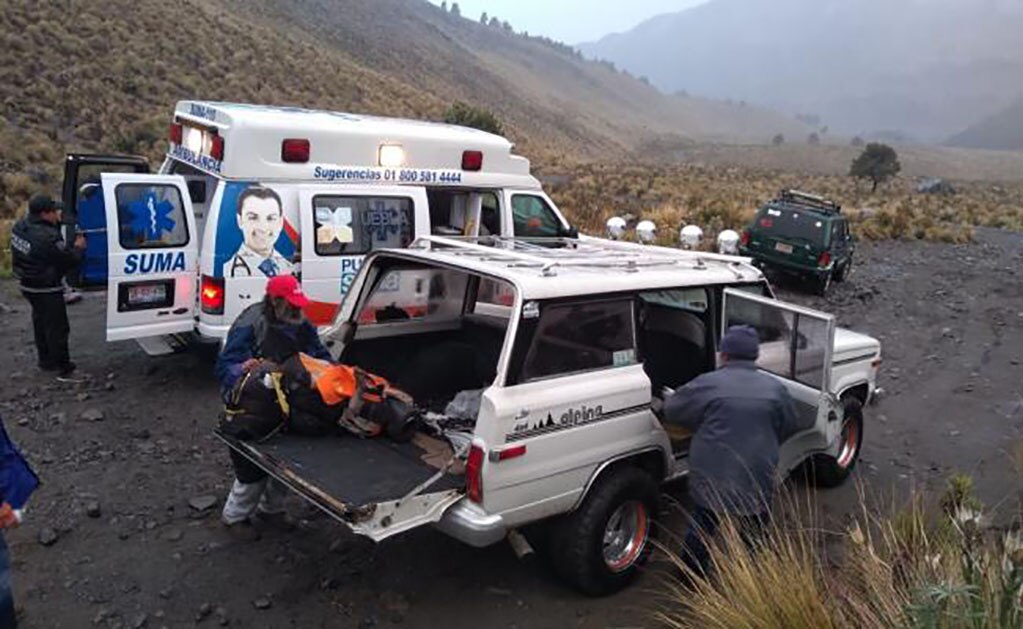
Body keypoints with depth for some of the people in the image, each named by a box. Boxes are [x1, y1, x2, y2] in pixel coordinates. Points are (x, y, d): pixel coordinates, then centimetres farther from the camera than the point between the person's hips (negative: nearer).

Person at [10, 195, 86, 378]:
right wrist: (78, 247, -4)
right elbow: (69, 260, -23)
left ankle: (45, 360, 36)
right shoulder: (48, 238, -31)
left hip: (28, 285, 9)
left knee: (41, 322, 23)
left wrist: (56, 222, -2)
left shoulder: (20, 226, -3)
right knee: (57, 327, 3)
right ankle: (62, 365, 13)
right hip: (47, 290, -9)